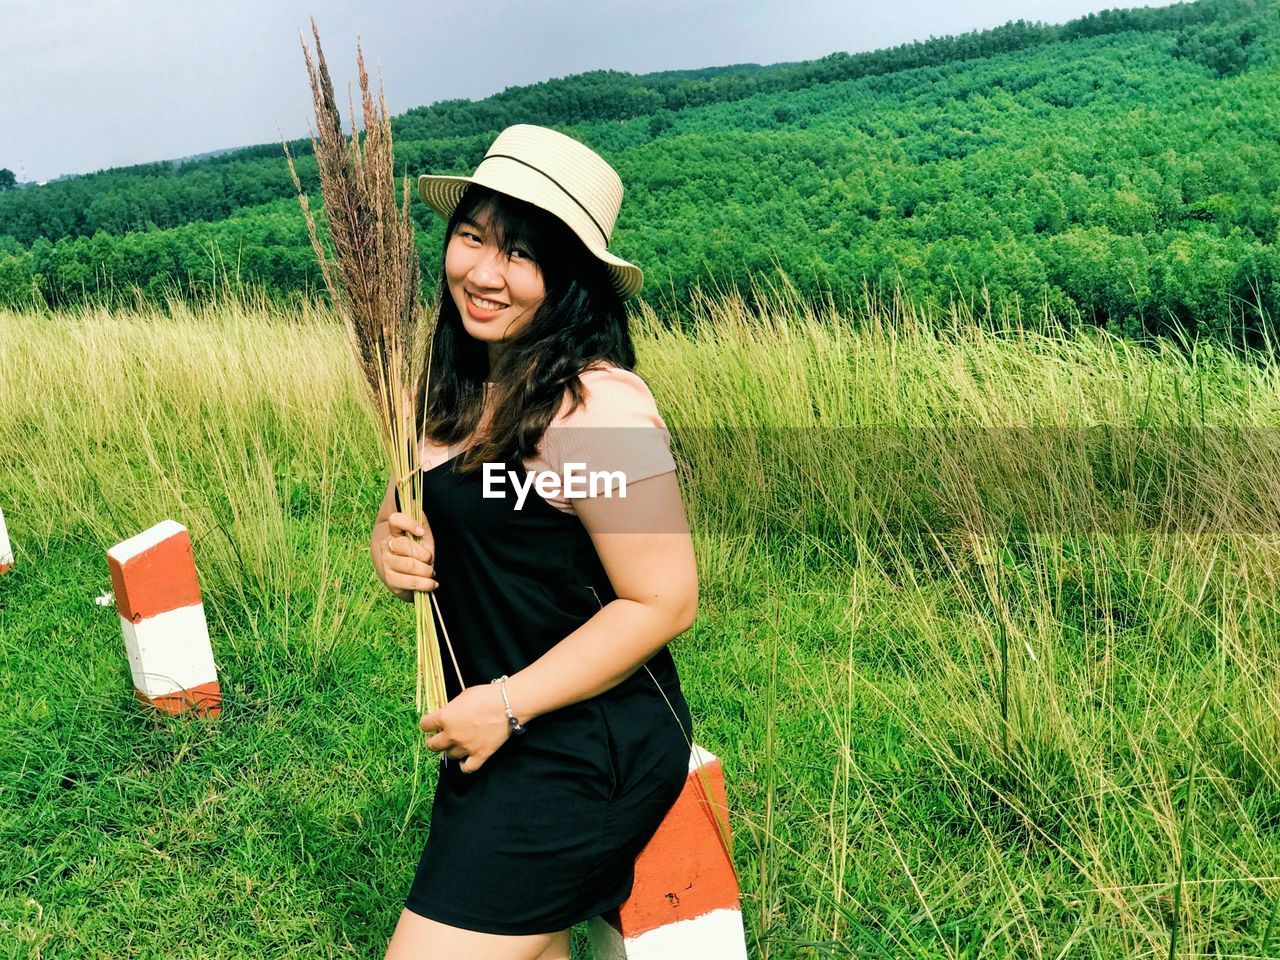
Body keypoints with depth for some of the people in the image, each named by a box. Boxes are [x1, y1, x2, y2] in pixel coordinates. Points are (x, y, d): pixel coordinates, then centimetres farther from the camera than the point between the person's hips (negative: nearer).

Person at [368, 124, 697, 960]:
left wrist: (507, 703, -18)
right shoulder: (454, 389, 3)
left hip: (586, 755, -8)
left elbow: (663, 601, -22)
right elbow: (407, 510, 17)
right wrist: (389, 545, -7)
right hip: (491, 742, 8)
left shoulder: (597, 404, -22)